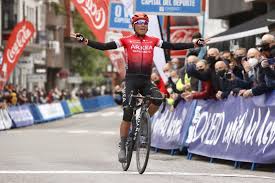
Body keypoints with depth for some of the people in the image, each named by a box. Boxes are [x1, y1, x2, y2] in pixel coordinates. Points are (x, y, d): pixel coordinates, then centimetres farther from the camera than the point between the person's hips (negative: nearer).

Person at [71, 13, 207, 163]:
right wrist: (85, 41, -13)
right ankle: (122, 148, 6)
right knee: (127, 115, -6)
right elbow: (104, 46, -3)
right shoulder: (127, 40, 1)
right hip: (131, 80, -2)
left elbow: (172, 46, 7)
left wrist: (195, 44, 4)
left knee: (158, 99, -27)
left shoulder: (153, 41, 8)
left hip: (146, 81, 2)